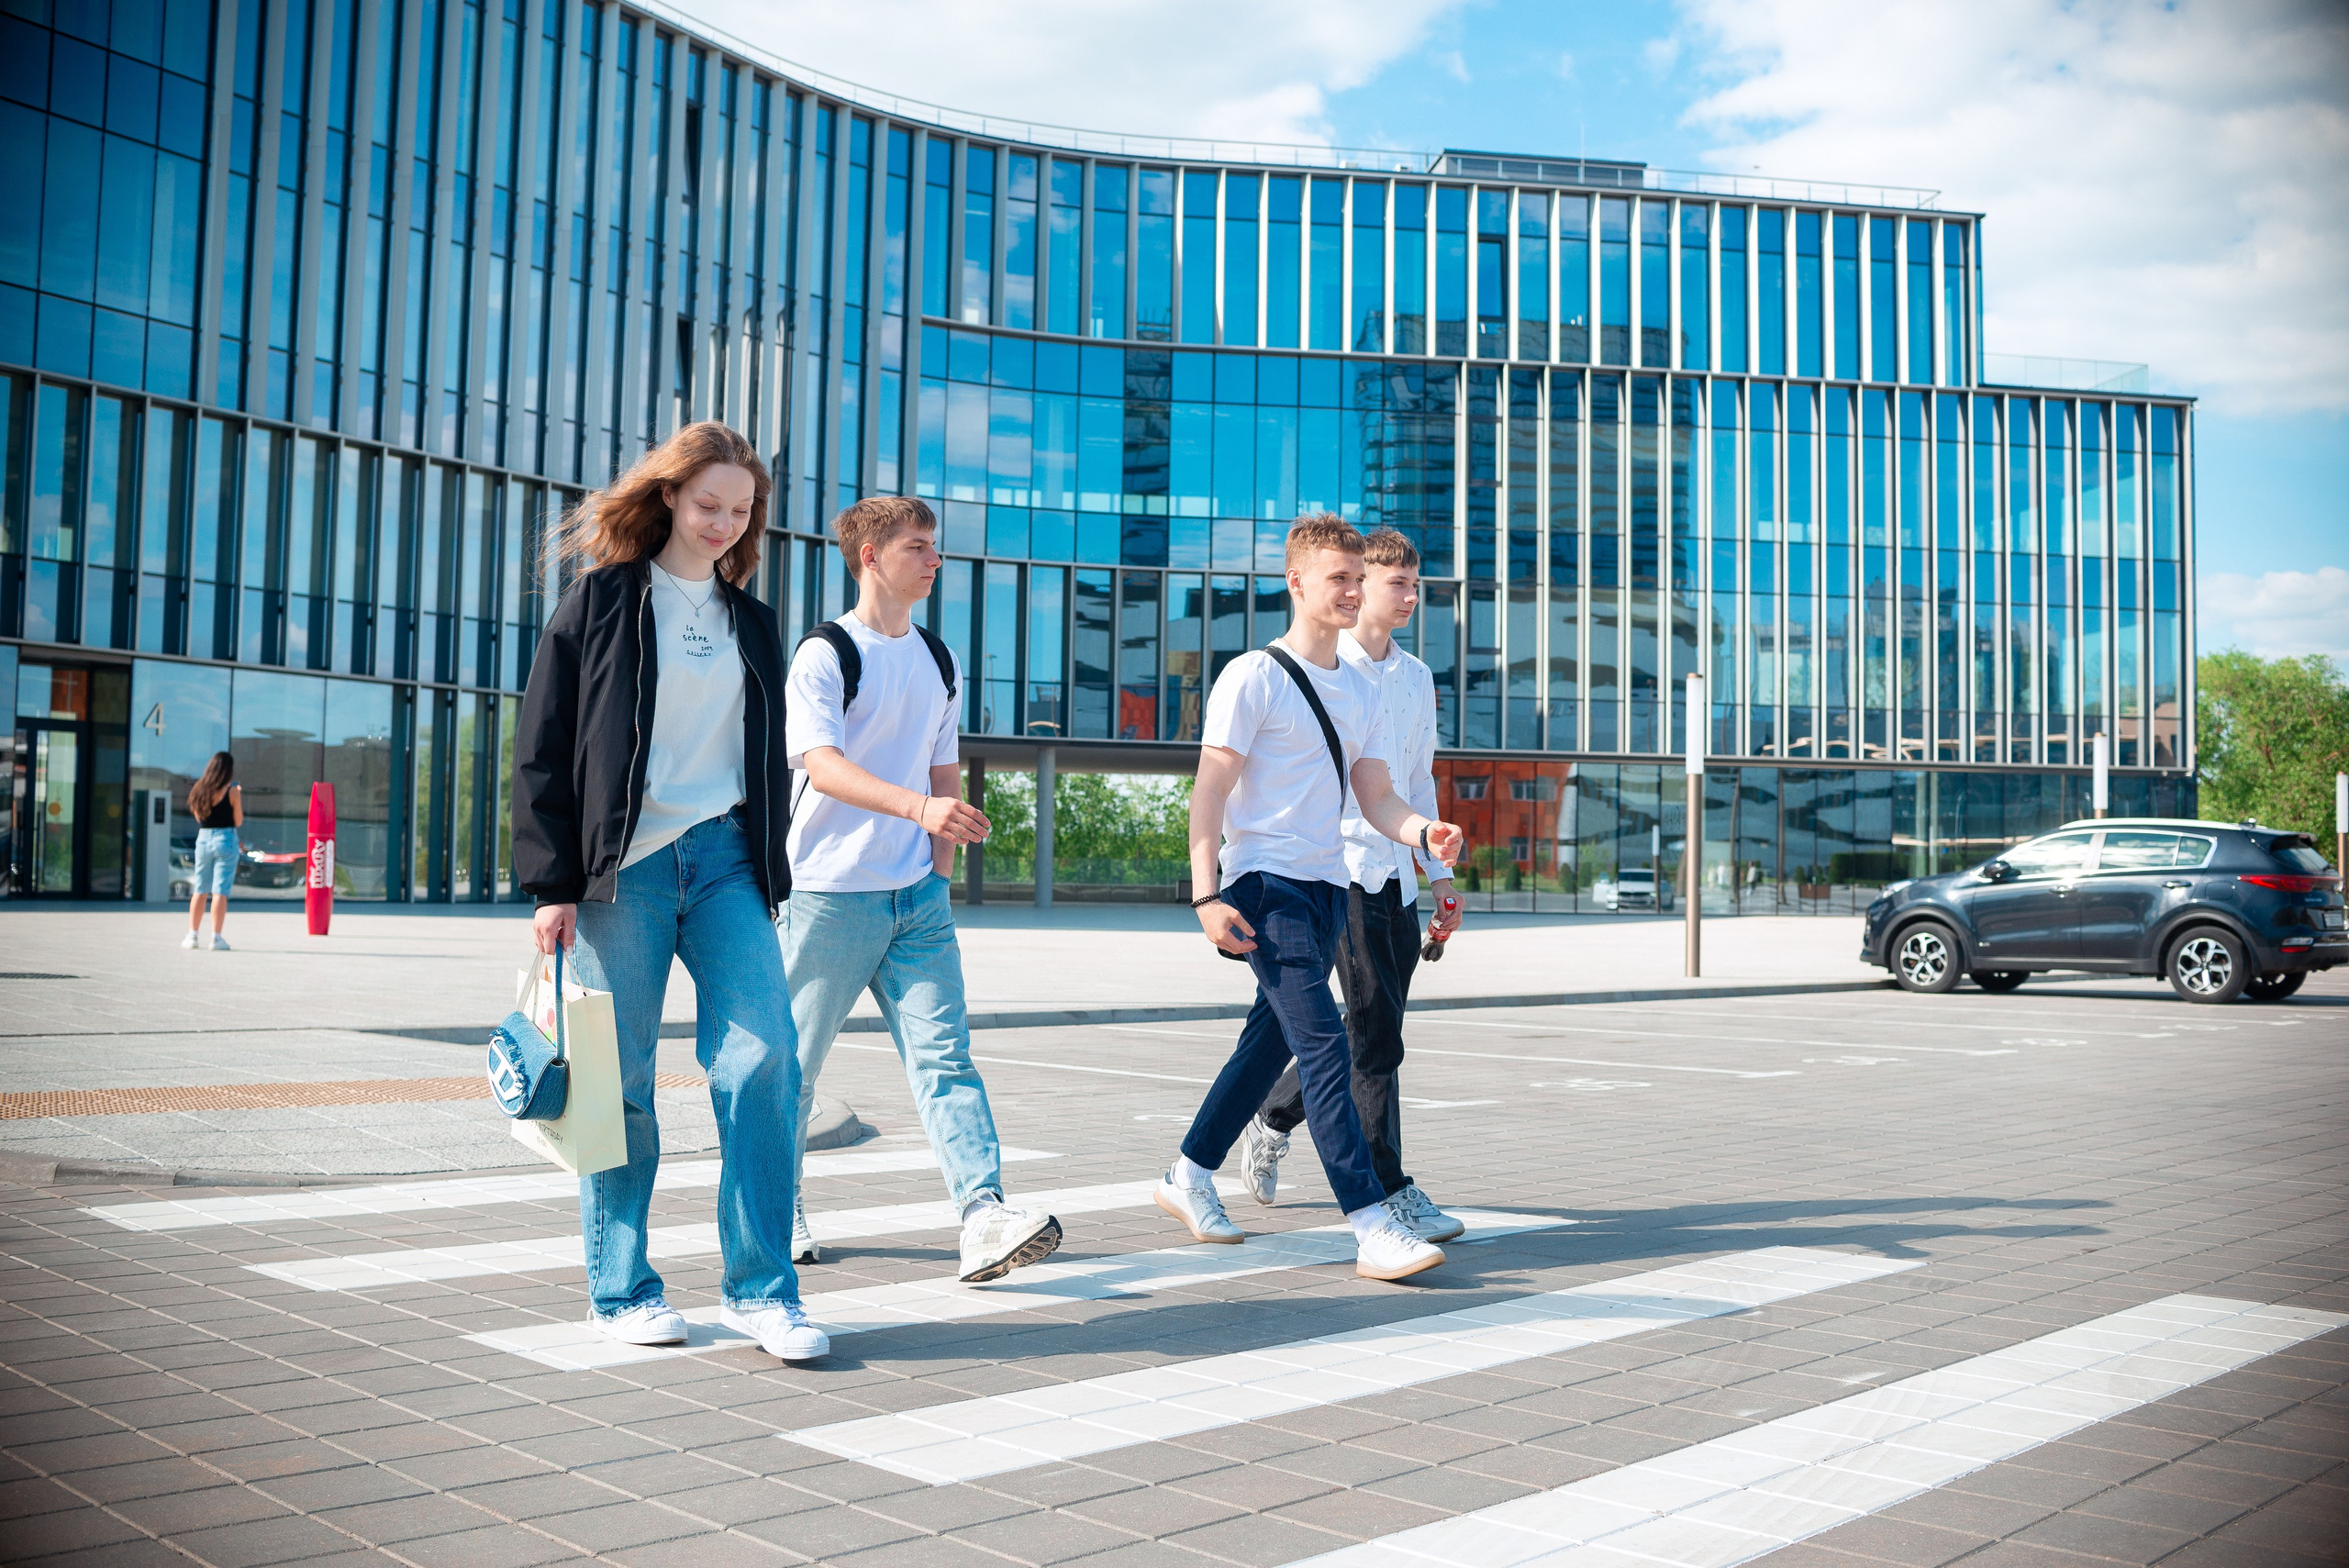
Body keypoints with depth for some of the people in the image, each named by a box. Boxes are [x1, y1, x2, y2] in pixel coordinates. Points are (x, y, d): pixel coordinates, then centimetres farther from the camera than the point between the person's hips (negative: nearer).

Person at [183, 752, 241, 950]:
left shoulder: (199, 789, 5)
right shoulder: (232, 791, -8)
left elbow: (198, 817, 15)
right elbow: (238, 822, -3)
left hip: (203, 839, 4)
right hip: (225, 839, -4)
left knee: (199, 890, 14)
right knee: (220, 891, -4)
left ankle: (192, 935, 15)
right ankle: (216, 938, -6)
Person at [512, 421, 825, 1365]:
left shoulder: (751, 623, 17)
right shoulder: (602, 600, 3)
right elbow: (542, 751, -1)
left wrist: (769, 878, 15)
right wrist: (552, 883, -7)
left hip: (725, 859, 4)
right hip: (624, 863, -3)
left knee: (765, 1057, -9)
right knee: (620, 1080, 2)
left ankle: (760, 1287, -1)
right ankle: (620, 1289, 15)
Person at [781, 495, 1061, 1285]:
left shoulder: (940, 662, 14)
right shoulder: (825, 653, -7)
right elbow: (822, 765, -20)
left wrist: (942, 862, 9)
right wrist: (918, 805, -32)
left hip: (918, 895, 5)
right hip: (832, 892, -5)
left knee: (944, 1053, -7)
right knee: (796, 1059, 6)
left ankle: (984, 1218, -15)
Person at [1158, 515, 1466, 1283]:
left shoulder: (1362, 692, 16)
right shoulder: (1252, 678, -5)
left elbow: (1374, 796, 13)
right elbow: (1209, 791, -9)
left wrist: (1422, 831, -9)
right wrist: (1208, 895, -17)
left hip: (1328, 887, 8)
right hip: (1265, 883, -8)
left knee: (1272, 1041, 14)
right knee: (1324, 1044, -15)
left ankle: (1189, 1175, 32)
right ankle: (1372, 1225, -18)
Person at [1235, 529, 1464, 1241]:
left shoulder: (1417, 677, 16)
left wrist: (1438, 872, 18)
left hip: (1397, 875, 7)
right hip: (1340, 865, -7)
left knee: (1376, 1034, 12)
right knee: (1376, 1032, -10)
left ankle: (1272, 1118, 33)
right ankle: (1387, 1189, -3)